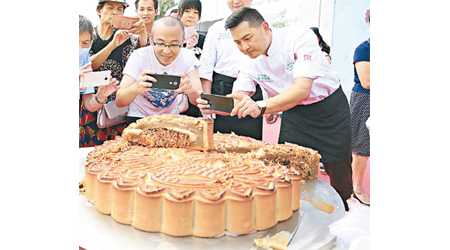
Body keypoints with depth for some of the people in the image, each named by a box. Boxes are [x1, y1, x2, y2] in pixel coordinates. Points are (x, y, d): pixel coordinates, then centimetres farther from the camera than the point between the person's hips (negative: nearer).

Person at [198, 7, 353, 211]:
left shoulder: (301, 38, -27)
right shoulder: (250, 63, -10)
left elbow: (302, 89, -39)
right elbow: (235, 105, -13)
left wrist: (261, 107, -53)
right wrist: (211, 107, -36)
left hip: (330, 109, -3)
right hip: (295, 114, 4)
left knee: (340, 175, 3)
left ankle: (342, 215, 32)